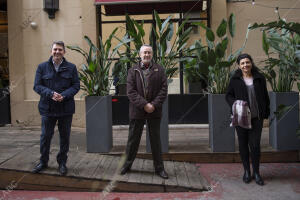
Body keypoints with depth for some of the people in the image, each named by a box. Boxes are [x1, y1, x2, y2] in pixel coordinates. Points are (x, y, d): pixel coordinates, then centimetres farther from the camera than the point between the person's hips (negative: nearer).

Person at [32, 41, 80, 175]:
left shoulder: (71, 67, 4)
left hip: (66, 108, 0)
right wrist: (51, 94, -19)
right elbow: (37, 86, -1)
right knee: (45, 136, 6)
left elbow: (76, 86, 0)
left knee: (64, 136, 9)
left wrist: (64, 95, -18)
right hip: (48, 108, 0)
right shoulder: (42, 67, 4)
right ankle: (43, 162, 25)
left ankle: (62, 162, 24)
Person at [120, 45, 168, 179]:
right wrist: (144, 105, -16)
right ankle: (127, 164, 27)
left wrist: (154, 105, -14)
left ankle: (159, 168, 18)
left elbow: (163, 90, -1)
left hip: (154, 111, 0)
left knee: (156, 140, 8)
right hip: (137, 111, 0)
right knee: (133, 139, 10)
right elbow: (131, 91, -5)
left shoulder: (159, 70, 6)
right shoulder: (133, 71, 4)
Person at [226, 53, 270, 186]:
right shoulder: (235, 79, 1)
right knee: (243, 144, 8)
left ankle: (256, 172, 15)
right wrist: (235, 104, -13)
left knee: (255, 145, -3)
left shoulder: (259, 78, 5)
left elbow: (265, 97, 10)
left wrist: (266, 113, 6)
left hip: (256, 117, 0)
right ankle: (246, 171, 24)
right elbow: (228, 95, 7)